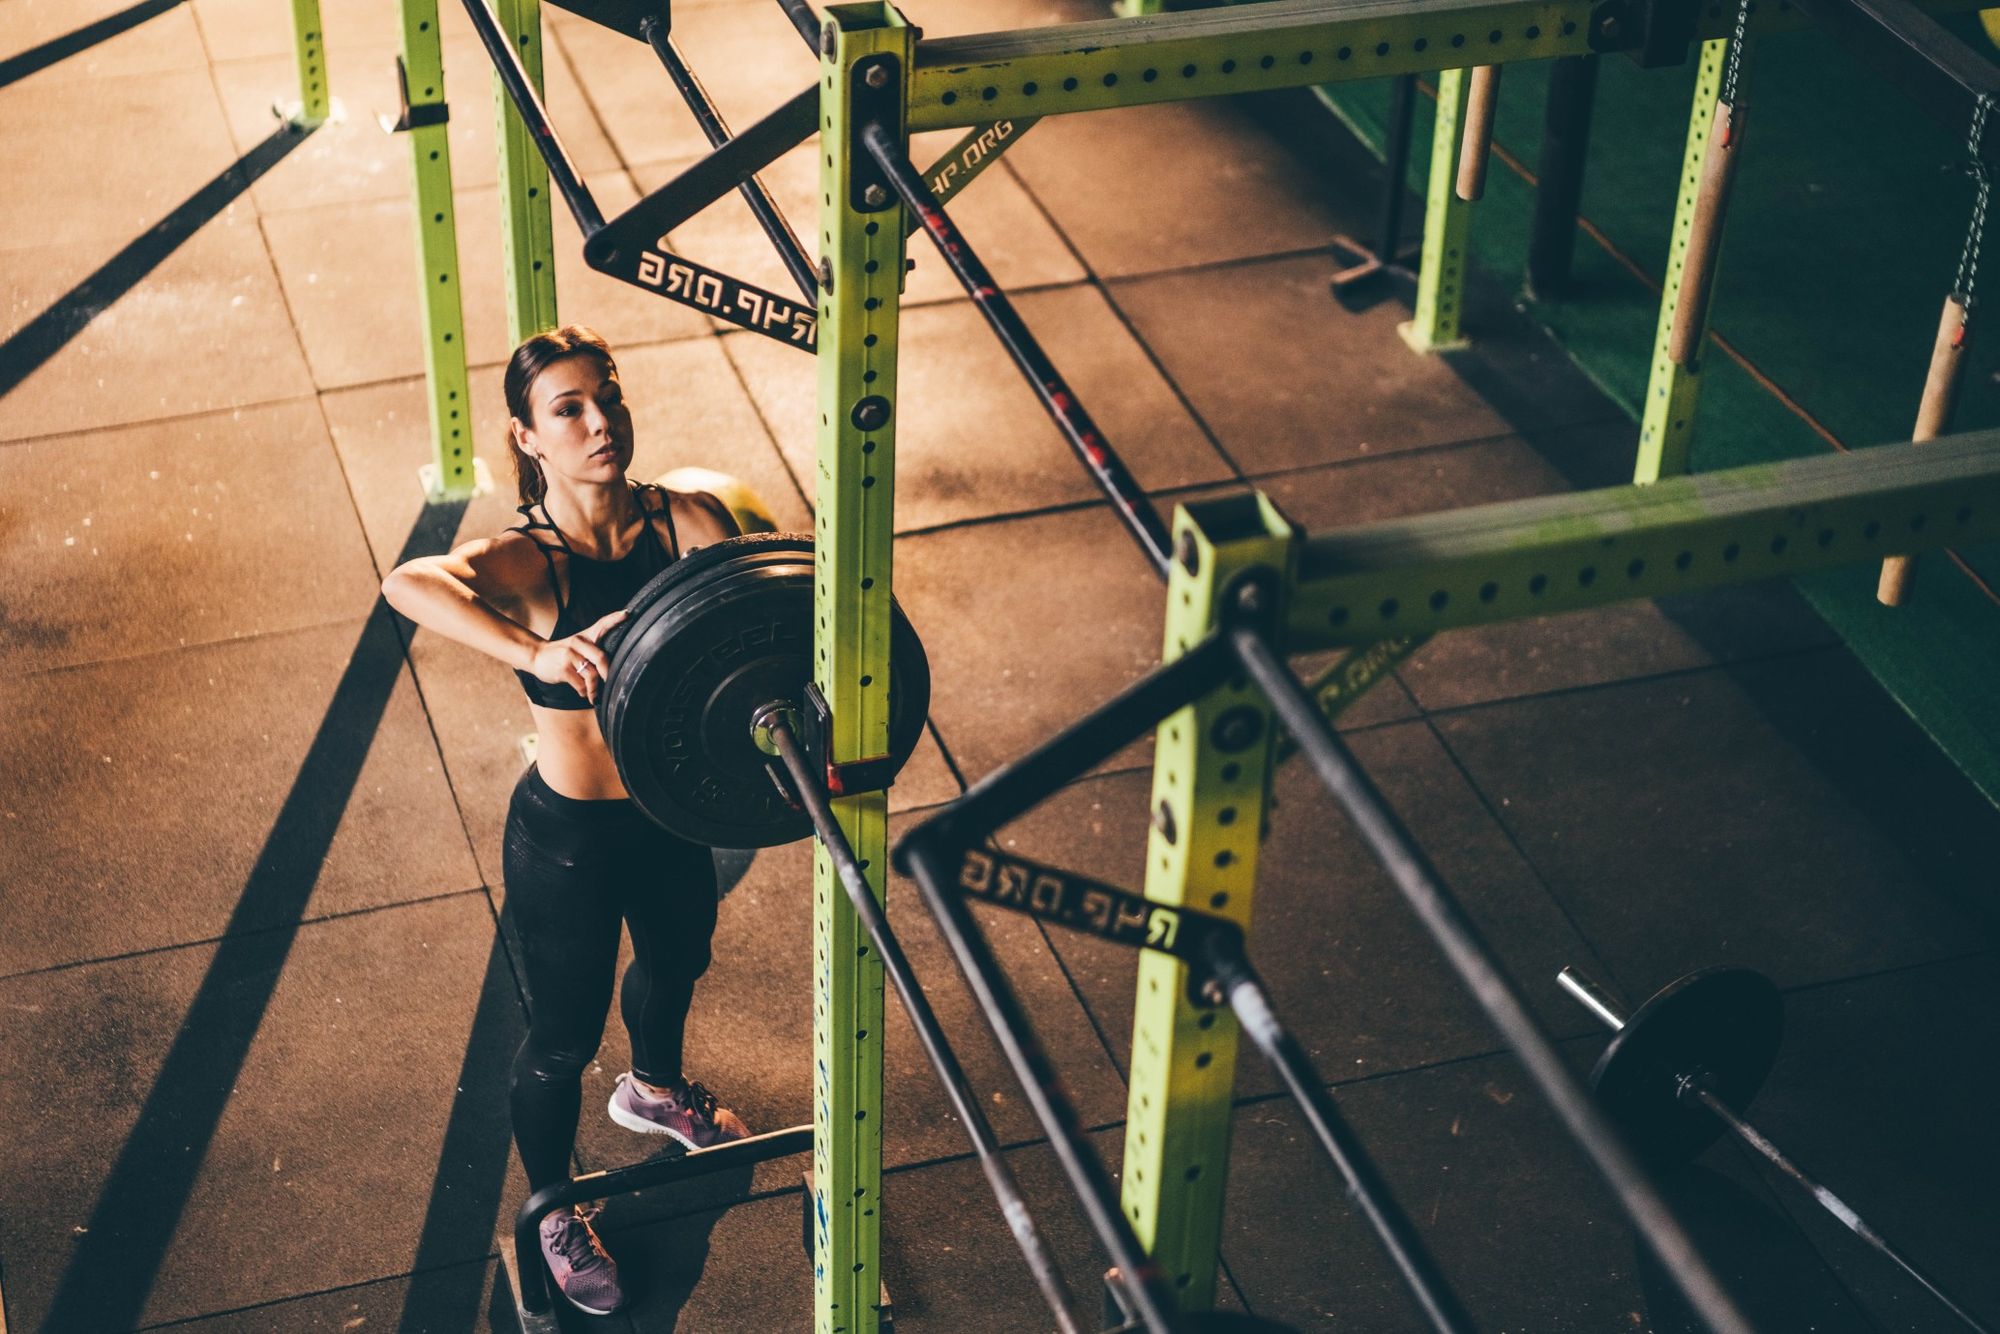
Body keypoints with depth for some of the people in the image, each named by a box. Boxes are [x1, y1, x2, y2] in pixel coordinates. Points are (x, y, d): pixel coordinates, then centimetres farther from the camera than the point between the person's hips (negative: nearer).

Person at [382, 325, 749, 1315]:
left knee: (676, 963, 33)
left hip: (674, 816, 5)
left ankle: (654, 1089, 68)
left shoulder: (688, 522, -15)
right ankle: (552, 1212, 44)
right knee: (563, 1039, 15)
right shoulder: (523, 559, -26)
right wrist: (537, 653, -60)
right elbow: (407, 584, -46)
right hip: (567, 837, -5)